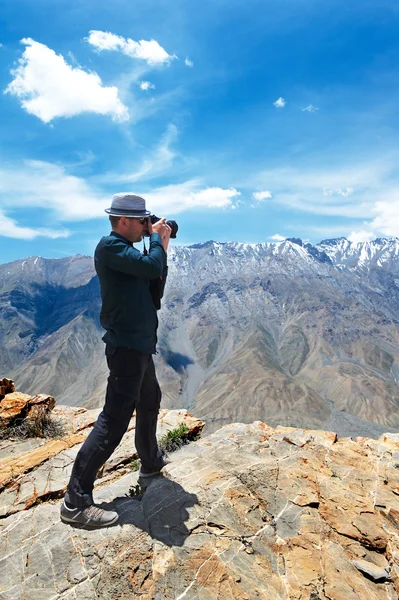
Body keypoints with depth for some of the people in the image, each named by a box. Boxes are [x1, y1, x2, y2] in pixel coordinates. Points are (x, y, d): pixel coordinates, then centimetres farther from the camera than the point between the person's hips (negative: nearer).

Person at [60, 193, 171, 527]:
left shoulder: (129, 251, 15)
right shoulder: (110, 245, -13)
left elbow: (153, 294, 11)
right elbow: (152, 266, -26)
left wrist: (161, 250, 6)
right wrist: (157, 238, -7)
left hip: (141, 345, 11)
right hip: (127, 346, -10)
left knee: (150, 402, 24)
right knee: (115, 419, -9)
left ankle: (151, 462, 45)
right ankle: (76, 501, 1)